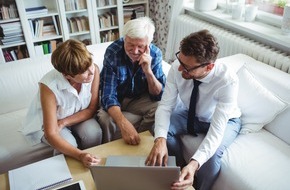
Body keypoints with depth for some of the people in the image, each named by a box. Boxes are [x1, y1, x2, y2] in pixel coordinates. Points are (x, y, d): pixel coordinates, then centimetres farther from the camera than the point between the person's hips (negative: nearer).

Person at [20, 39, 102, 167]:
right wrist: (80, 155, -47)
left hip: (79, 117, 3)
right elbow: (51, 134, -34)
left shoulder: (94, 70, -27)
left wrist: (63, 123, -26)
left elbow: (92, 109, -14)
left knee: (93, 133, -26)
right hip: (47, 122, -2)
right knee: (69, 143, -29)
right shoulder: (49, 86, -36)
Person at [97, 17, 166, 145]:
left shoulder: (155, 53, -18)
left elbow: (158, 95, -16)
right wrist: (123, 124, -47)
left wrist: (148, 71, -34)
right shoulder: (113, 52, -25)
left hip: (140, 99, 2)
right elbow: (108, 95, -30)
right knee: (105, 118, -32)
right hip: (115, 100, -2)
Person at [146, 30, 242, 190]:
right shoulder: (177, 68, -29)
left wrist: (194, 163, -54)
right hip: (190, 113, 3)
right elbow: (165, 106, -25)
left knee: (211, 154, -31)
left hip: (224, 121, -3)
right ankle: (182, 170, 4)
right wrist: (160, 140, -44)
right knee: (161, 128, -22)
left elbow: (216, 130, -39)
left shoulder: (228, 81, -37)